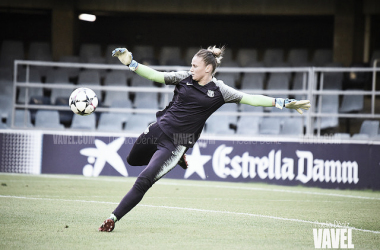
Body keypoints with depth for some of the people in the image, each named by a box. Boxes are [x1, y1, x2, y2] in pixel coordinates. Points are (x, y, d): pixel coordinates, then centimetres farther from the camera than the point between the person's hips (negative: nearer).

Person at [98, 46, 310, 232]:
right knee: (133, 160, 30)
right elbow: (155, 75, 2)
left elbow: (251, 99, -13)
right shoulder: (184, 78, -2)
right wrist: (131, 63, -9)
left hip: (176, 142, -5)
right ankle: (176, 158, 42)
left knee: (143, 181, -14)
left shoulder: (219, 91, -10)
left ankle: (113, 219, -4)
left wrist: (283, 103, -22)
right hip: (159, 129, 5)